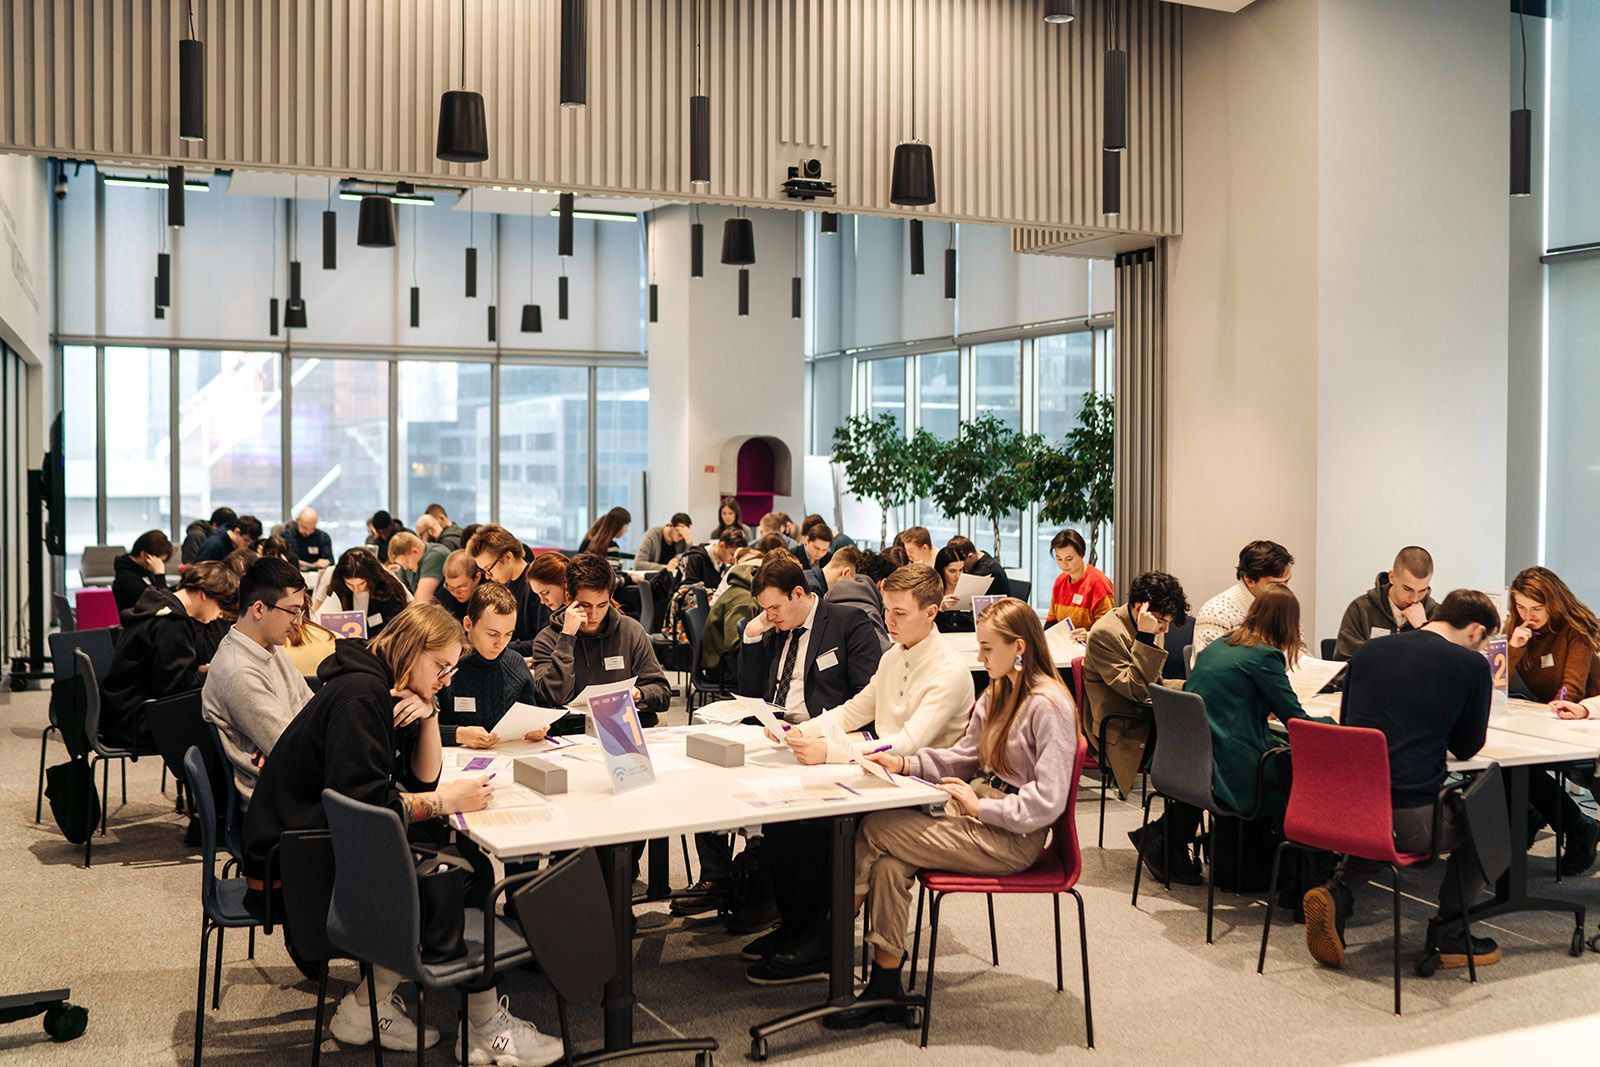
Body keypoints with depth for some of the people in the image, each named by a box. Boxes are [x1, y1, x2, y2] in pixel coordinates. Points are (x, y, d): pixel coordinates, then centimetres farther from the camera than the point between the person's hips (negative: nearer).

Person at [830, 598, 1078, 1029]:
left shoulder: (1048, 706, -16)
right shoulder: (998, 693, 12)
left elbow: (1048, 800, -21)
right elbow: (963, 756, 18)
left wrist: (981, 807, -19)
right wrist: (905, 763, 3)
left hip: (1014, 837, -8)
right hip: (981, 807, 8)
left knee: (875, 830, -17)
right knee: (888, 864, -18)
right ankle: (885, 989, -14)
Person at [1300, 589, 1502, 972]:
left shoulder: (1367, 650, 12)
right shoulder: (1472, 665, -1)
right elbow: (1467, 748, 9)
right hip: (1411, 818, -4)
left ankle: (1338, 893, 14)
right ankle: (1452, 936, 26)